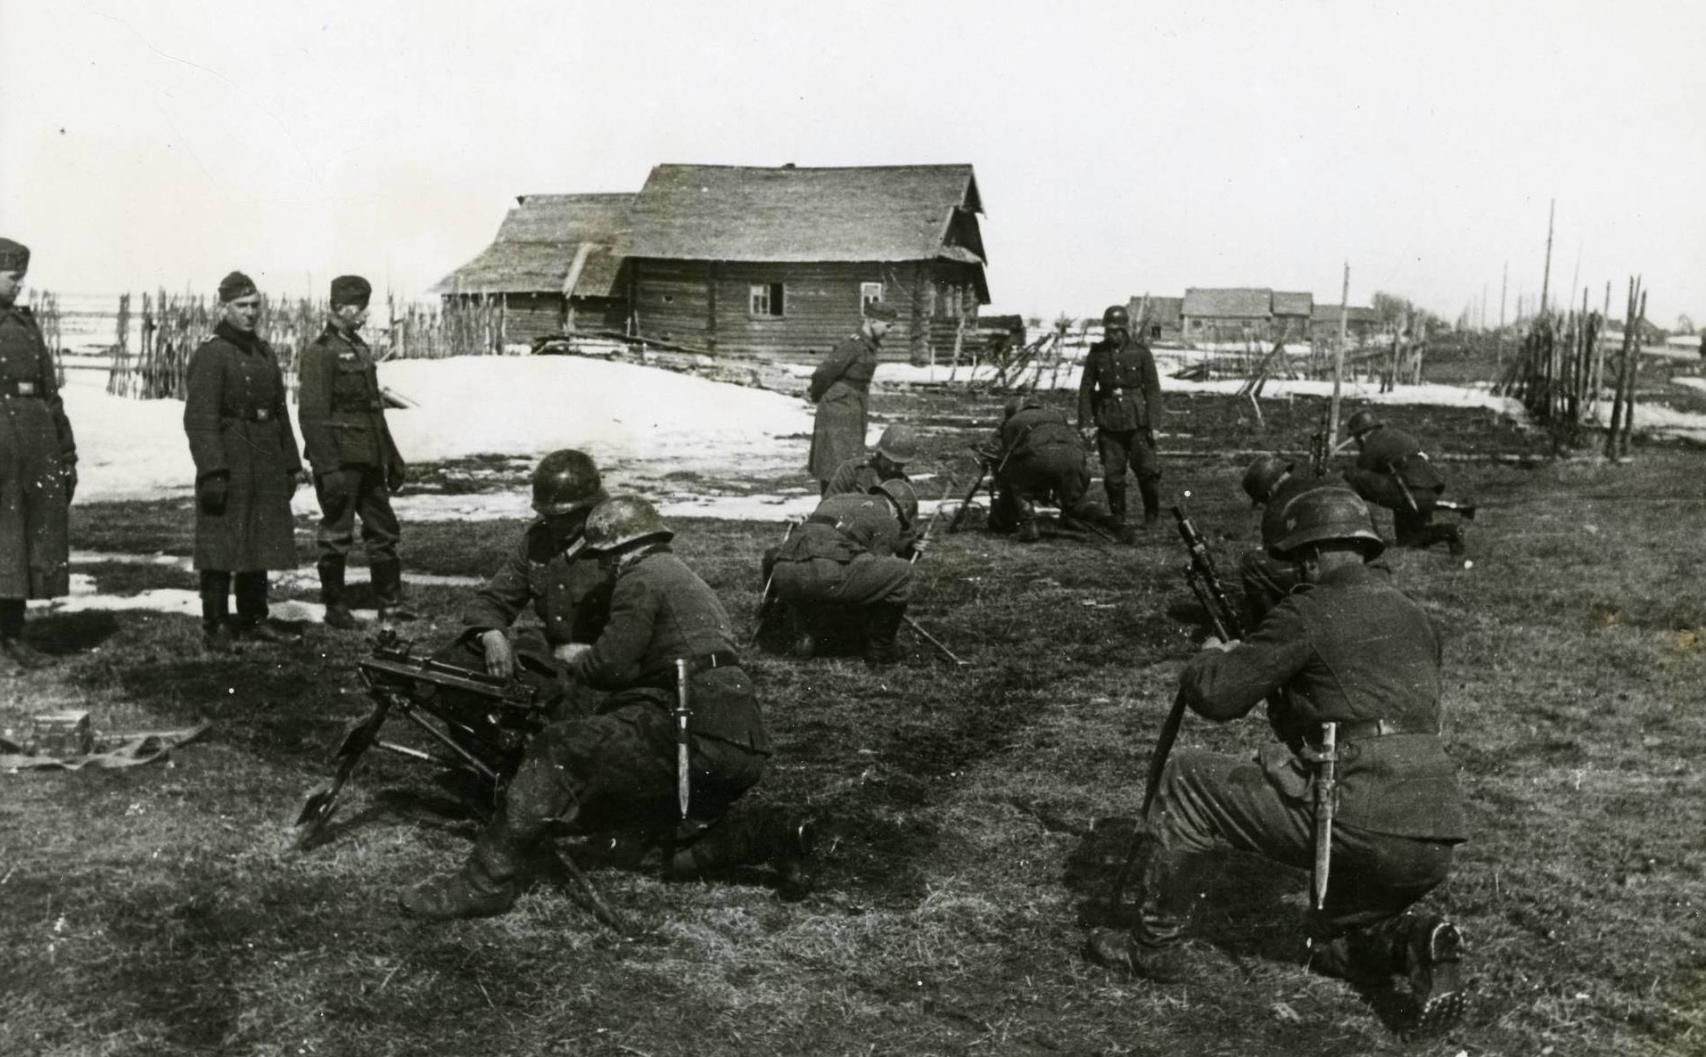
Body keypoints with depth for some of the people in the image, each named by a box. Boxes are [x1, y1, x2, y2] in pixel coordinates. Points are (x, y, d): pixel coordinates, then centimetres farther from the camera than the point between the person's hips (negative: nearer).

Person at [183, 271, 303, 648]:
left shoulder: (265, 353, 15)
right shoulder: (209, 355, -9)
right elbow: (200, 419, -15)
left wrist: (291, 463, 17)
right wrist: (212, 471, -22)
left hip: (266, 469, 8)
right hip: (228, 467, -7)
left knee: (261, 545, 12)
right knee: (221, 549, -3)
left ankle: (253, 620, 23)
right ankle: (216, 627, 5)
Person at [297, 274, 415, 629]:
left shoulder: (360, 349, 15)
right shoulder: (319, 353, -11)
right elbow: (312, 415, -17)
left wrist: (391, 456, 19)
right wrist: (328, 467, -23)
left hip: (369, 460, 8)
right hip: (340, 462, -8)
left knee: (383, 530, 11)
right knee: (337, 536, 1)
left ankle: (391, 604, 18)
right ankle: (335, 607, 13)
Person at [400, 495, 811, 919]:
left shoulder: (642, 578, -1)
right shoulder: (691, 582, 29)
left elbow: (612, 664, -9)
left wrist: (577, 661, 12)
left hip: (694, 733, -10)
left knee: (557, 751, -9)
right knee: (672, 845, 23)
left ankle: (487, 880, -13)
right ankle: (771, 834, 5)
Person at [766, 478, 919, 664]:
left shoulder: (835, 500, 38)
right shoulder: (888, 521, 18)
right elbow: (871, 574, 15)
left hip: (783, 575, 7)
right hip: (825, 574, -7)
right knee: (901, 572, 10)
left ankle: (805, 636, 22)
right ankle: (879, 647, 16)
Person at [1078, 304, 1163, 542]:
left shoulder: (1141, 352, 0)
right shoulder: (1097, 353, 4)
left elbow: (1152, 389, 0)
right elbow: (1086, 389, 8)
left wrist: (1154, 423, -6)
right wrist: (1085, 422, 1)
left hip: (1137, 421, -1)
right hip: (1108, 423, 1)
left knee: (1147, 469, -3)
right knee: (1113, 476, 1)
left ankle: (1152, 515, 22)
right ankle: (1119, 523, 11)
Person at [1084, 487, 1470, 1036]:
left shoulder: (1310, 612, -3)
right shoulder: (1416, 618, 19)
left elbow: (1213, 695, -5)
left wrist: (1211, 656, 18)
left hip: (1357, 823, -7)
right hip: (1435, 841, 7)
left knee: (1186, 781, 10)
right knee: (1338, 945, 32)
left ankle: (1153, 944, 15)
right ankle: (1409, 942, 0)